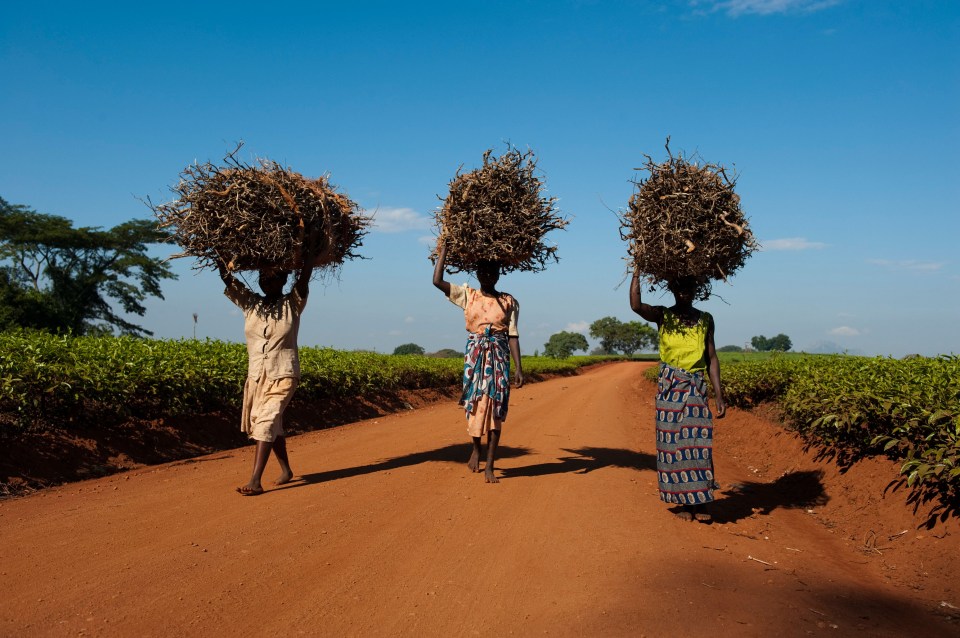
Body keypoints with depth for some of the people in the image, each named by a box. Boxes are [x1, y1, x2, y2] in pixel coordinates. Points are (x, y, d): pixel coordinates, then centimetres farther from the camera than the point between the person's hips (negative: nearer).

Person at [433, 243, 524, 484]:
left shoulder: (509, 302, 6)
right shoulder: (467, 295, 7)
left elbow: (513, 336, 3)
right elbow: (437, 280, -3)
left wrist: (519, 368, -6)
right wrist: (445, 247, 0)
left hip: (500, 357, 0)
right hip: (475, 355, 0)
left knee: (496, 409, -4)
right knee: (476, 405, 2)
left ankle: (490, 467, 0)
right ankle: (476, 449, 31)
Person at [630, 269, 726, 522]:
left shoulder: (705, 319, 9)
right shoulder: (663, 316, 3)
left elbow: (712, 358, 10)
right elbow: (636, 305, -18)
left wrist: (719, 395, 6)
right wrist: (637, 270, -16)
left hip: (697, 386, 1)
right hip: (670, 385, -1)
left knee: (698, 442, -4)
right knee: (673, 443, 1)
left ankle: (701, 502, 4)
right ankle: (684, 502, 10)